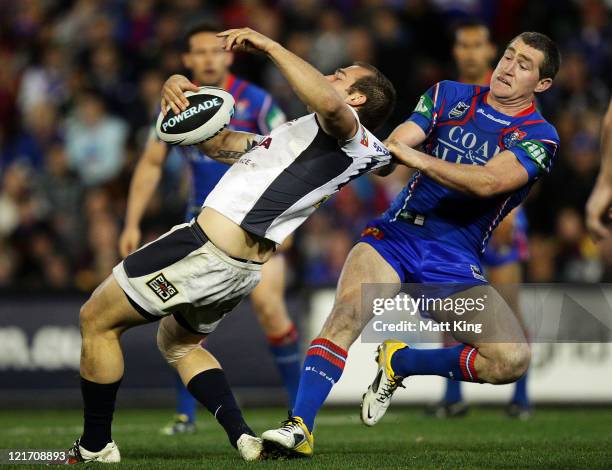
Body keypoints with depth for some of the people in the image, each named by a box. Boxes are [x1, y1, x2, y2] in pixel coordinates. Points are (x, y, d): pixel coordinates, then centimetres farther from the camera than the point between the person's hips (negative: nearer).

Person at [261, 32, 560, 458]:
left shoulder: (538, 136, -2)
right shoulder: (449, 95, 10)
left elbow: (488, 182, -20)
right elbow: (394, 144, -1)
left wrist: (414, 156, -30)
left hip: (456, 261, 0)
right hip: (396, 233, 0)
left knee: (513, 360, -18)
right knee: (346, 313, -29)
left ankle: (399, 363, 4)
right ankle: (299, 428, -29)